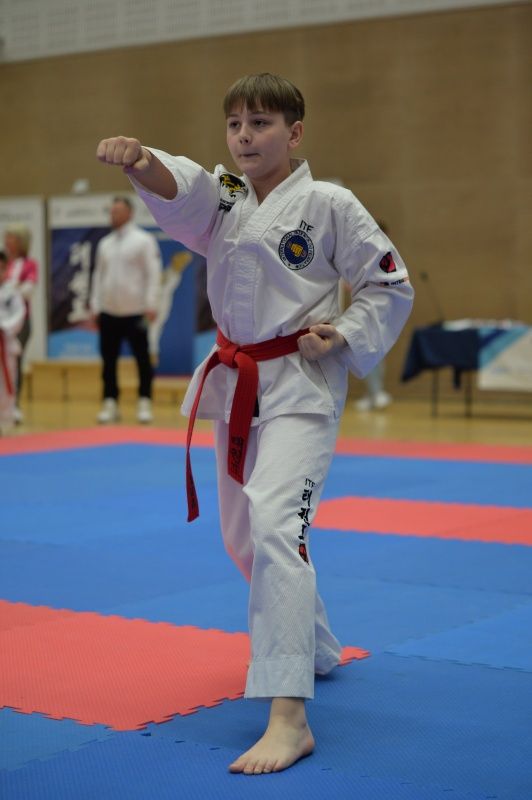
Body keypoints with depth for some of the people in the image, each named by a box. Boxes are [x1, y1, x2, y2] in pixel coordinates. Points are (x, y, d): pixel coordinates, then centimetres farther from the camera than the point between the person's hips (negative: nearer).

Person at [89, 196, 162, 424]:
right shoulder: (105, 243, 12)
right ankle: (110, 404, 13)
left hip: (135, 311, -4)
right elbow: (99, 275, 14)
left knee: (142, 358, 0)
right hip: (109, 311, 5)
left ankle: (144, 404, 8)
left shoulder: (144, 240, -3)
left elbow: (153, 273, -7)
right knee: (108, 360, 6)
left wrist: (151, 305, -14)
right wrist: (95, 306, 8)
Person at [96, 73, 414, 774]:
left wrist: (343, 337, -15)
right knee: (243, 534, 17)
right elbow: (177, 188, -16)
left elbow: (392, 287, -1)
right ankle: (317, 650, 43)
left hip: (300, 386, -7)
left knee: (274, 521, -24)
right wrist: (139, 160, -37)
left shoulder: (329, 204, -7)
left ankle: (289, 719, -25)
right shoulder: (223, 200, 8)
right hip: (235, 383, 7)